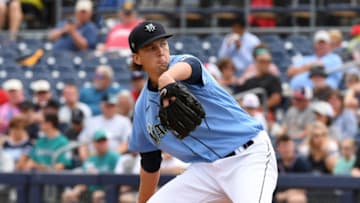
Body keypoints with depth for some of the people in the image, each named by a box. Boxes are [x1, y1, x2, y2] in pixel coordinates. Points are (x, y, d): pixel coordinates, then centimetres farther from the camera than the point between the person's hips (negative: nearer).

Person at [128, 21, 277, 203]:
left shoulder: (184, 61, -9)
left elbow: (183, 67, -38)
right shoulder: (143, 107, 10)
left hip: (249, 156, -7)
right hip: (205, 169, 7)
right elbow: (150, 163, 22)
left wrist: (168, 79, -61)